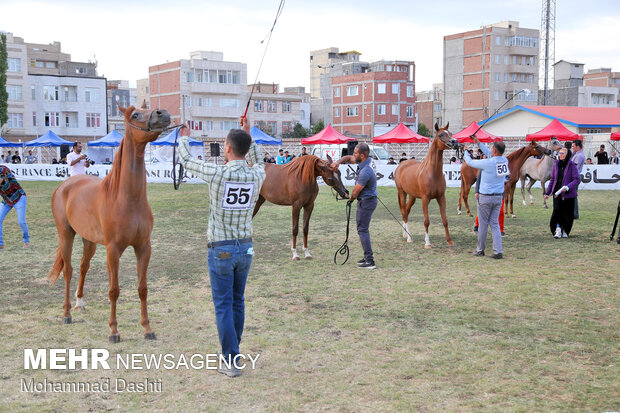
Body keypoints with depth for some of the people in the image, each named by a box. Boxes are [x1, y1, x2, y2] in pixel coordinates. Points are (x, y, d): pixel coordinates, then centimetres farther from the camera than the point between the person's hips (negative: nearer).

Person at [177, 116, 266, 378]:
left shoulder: (217, 174, -16)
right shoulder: (256, 176, -4)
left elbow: (187, 161, 2)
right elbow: (259, 162, 23)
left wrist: (184, 138, 21)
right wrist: (248, 135, 27)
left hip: (221, 250, -5)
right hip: (245, 248, 5)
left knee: (223, 306, 1)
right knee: (238, 302, 17)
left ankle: (231, 362, 2)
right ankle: (232, 350, 29)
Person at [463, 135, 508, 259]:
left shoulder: (487, 163, -19)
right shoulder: (505, 161, -1)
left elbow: (470, 162, -4)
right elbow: (490, 154, 16)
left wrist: (466, 152, 18)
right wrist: (478, 142, 23)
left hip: (485, 198, -5)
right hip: (499, 197, 5)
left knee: (483, 224, 6)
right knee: (495, 224, 9)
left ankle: (480, 250, 17)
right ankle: (498, 251, 2)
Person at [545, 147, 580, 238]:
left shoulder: (571, 165, -5)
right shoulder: (556, 165, 8)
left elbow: (577, 179, -9)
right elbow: (552, 179, 16)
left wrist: (567, 187, -24)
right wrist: (547, 192, 13)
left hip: (568, 194, -3)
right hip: (557, 193, 3)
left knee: (567, 213, 3)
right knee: (557, 210, -11)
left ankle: (565, 231, 17)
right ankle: (558, 230, -10)